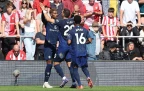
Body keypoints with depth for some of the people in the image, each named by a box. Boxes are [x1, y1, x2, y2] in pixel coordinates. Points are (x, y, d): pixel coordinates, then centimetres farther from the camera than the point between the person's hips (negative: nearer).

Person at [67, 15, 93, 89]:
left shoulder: (71, 31, -5)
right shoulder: (85, 30, 5)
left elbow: (69, 42, -12)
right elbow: (89, 40, 4)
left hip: (75, 52, -3)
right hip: (83, 52, 3)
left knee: (75, 68, 7)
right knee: (84, 67, 17)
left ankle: (80, 85, -6)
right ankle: (88, 77, -14)